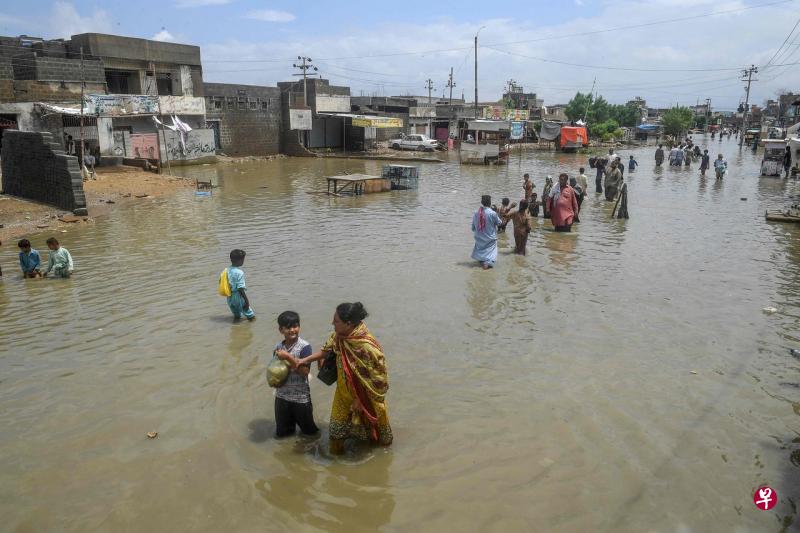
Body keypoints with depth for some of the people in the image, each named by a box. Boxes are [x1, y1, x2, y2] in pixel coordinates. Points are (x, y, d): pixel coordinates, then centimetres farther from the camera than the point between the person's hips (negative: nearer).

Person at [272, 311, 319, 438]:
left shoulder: (304, 347, -17)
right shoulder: (279, 347, -1)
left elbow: (305, 371, -24)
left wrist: (288, 357, -28)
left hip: (300, 397, -4)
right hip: (281, 395, 5)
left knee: (309, 430, 14)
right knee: (281, 433, 19)